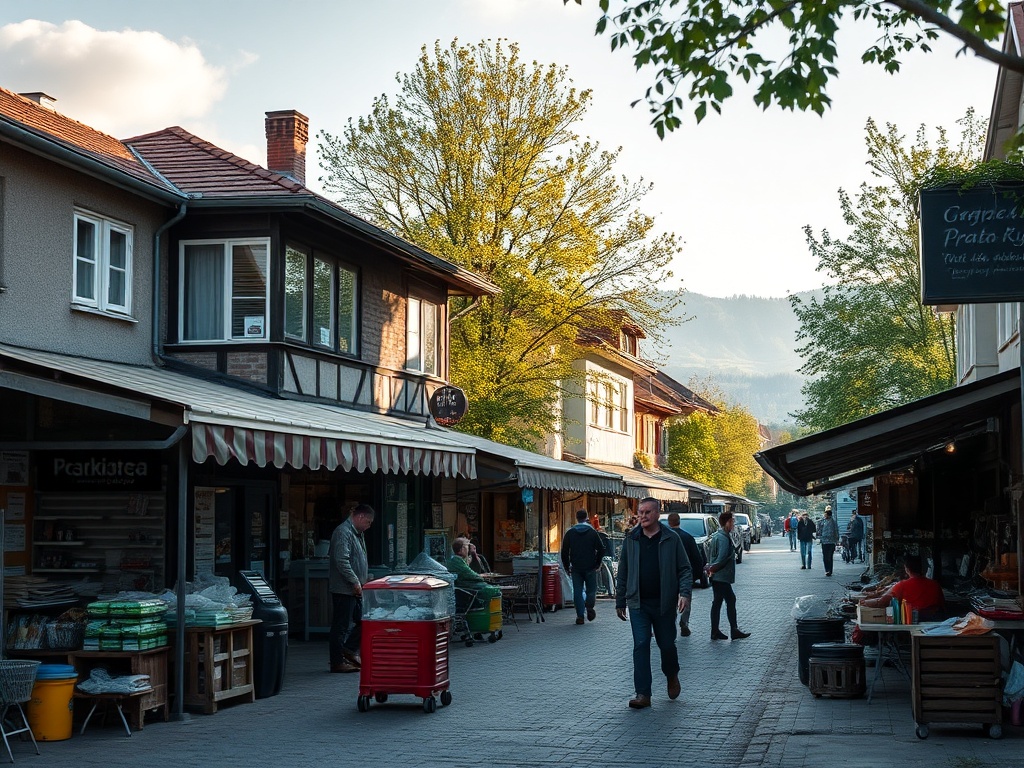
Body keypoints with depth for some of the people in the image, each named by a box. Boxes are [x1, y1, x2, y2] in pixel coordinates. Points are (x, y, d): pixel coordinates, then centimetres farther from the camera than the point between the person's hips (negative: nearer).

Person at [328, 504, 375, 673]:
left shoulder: (357, 534, 18)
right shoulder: (343, 532, -16)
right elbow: (341, 561, -25)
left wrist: (364, 580, 19)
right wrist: (355, 582, -23)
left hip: (355, 589, 10)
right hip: (343, 588, -10)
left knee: (363, 620, 11)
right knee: (341, 625, -4)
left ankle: (350, 650, 21)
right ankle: (338, 661, 1)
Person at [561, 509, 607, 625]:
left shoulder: (570, 533, 3)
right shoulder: (592, 532, 0)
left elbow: (564, 551, 3)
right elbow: (601, 549, -2)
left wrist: (567, 566, 12)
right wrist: (597, 563, 9)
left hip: (576, 568, 1)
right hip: (590, 567, -1)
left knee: (578, 591, 4)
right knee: (591, 589, 9)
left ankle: (580, 615, -3)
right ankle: (589, 606, -18)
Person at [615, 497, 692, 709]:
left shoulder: (671, 539, 0)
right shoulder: (631, 540, 6)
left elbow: (684, 569, 1)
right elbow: (622, 573, 12)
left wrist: (684, 592, -15)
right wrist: (620, 602, 11)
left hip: (664, 603, -1)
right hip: (638, 603, 1)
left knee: (667, 644, 8)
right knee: (640, 645, -7)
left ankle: (672, 676, 39)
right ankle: (642, 694, -5)